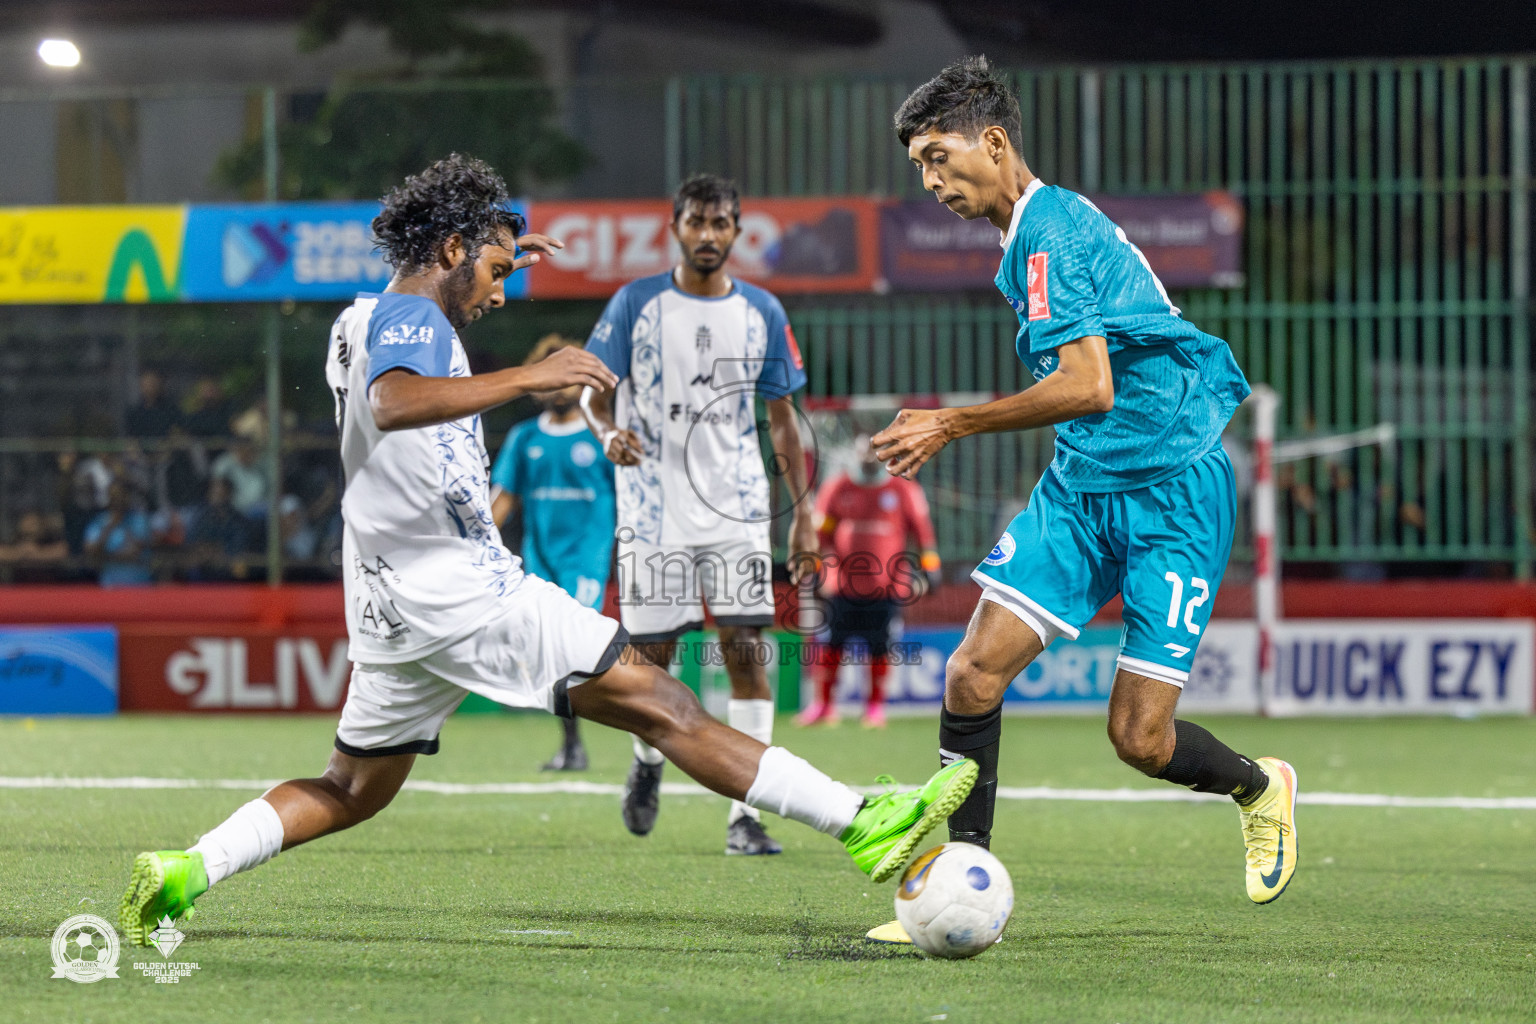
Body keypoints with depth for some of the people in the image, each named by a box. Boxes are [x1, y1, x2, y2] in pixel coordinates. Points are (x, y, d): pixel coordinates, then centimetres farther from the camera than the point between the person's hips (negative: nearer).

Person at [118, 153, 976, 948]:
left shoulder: (363, 318, 18)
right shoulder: (410, 319, -11)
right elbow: (395, 403, -34)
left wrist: (484, 270, 44)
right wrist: (528, 378, -36)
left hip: (392, 608, 10)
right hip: (462, 589, -10)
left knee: (352, 791, 18)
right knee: (664, 706, -12)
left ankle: (181, 874, 4)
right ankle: (860, 823, -16)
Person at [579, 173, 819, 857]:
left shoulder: (762, 313, 6)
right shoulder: (636, 304, 1)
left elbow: (782, 419, 11)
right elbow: (592, 389, 3)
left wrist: (803, 513, 7)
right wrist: (607, 430, -21)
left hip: (736, 511, 1)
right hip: (654, 512, -1)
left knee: (747, 653, -10)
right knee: (651, 656, 2)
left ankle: (745, 815, -9)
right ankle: (648, 759, 35)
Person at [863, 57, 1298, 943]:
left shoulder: (1049, 228, -16)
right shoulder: (1045, 226, 15)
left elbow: (1086, 386, -24)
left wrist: (952, 425, -16)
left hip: (1173, 489, -9)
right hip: (1083, 483, 9)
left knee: (1141, 739, -8)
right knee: (975, 671, -9)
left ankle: (1261, 788, 24)